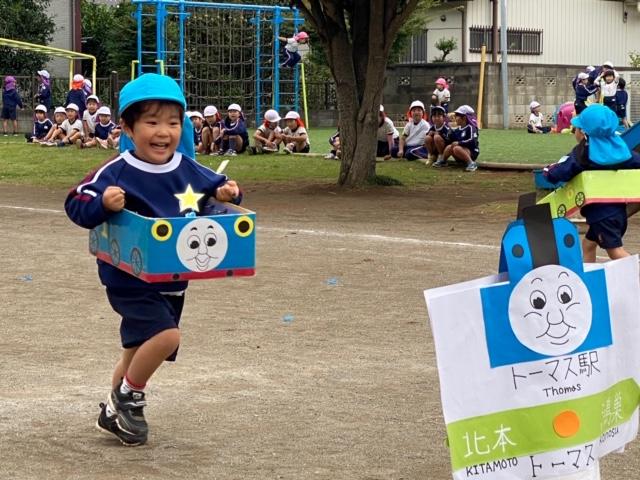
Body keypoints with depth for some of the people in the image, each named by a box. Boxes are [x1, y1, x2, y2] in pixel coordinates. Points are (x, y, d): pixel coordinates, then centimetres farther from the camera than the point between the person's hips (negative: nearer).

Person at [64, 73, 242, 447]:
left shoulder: (189, 170, -1)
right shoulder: (117, 173, -19)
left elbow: (216, 188, 13)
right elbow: (77, 203, -19)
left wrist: (228, 194, -9)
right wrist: (103, 204, -38)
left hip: (173, 281, 7)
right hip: (131, 280, -7)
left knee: (138, 350, 20)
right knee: (167, 335, -25)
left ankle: (115, 413, 41)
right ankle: (128, 397, 0)